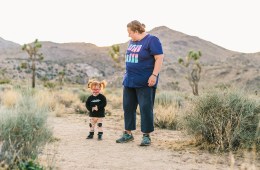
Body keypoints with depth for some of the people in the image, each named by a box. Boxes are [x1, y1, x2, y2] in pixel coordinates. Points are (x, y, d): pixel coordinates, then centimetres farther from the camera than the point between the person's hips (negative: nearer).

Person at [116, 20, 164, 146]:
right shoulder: (132, 42, 14)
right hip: (129, 81, 8)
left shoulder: (151, 40, -10)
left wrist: (154, 75, -22)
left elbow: (159, 58, -16)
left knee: (146, 108, -3)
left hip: (145, 82, -8)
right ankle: (128, 133, 20)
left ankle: (146, 136, 6)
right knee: (128, 107, 10)